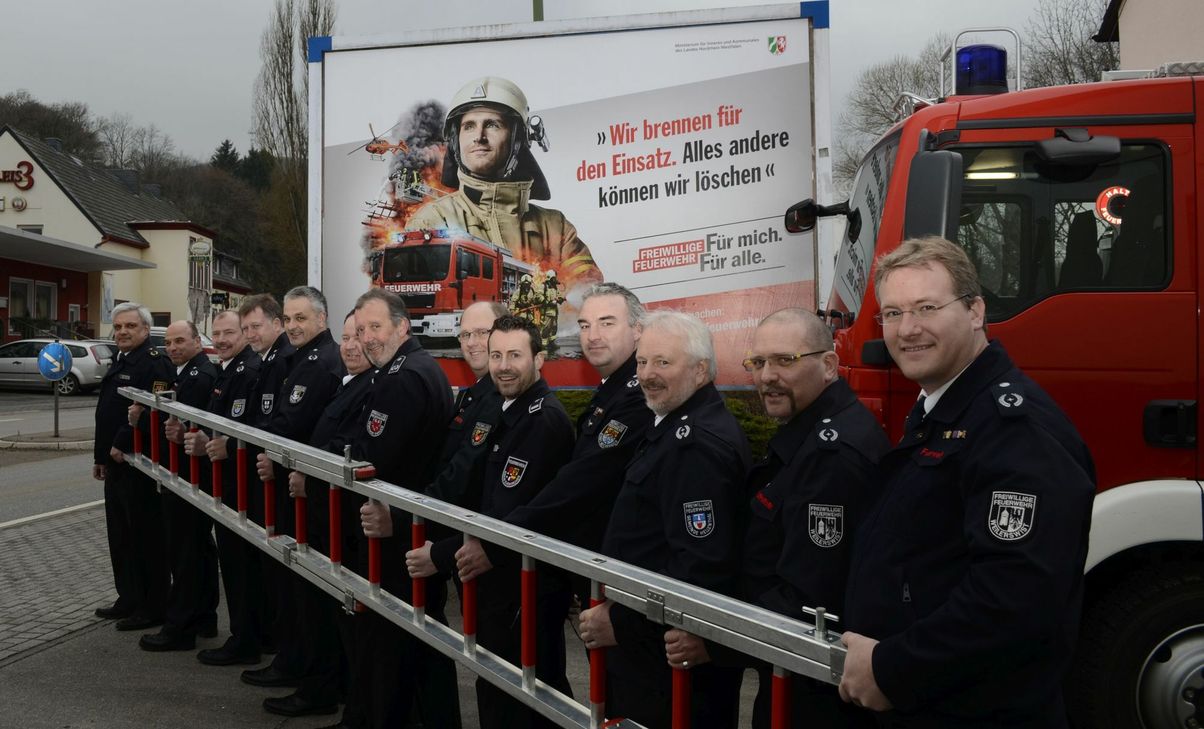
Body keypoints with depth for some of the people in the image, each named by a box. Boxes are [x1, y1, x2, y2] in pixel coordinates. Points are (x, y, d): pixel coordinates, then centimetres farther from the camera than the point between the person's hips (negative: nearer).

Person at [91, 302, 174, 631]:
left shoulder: (155, 363, -15)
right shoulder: (120, 363, 16)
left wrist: (122, 444, -21)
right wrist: (100, 456, 21)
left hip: (140, 465, -10)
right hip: (116, 464, 10)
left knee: (147, 538, -2)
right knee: (120, 536, 16)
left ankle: (152, 608, 6)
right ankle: (129, 600, 26)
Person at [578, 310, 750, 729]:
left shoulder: (699, 443, -22)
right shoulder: (679, 425, 12)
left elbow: (701, 566, -28)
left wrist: (622, 623, -22)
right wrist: (614, 601, 13)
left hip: (671, 653, -10)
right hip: (656, 642, 10)